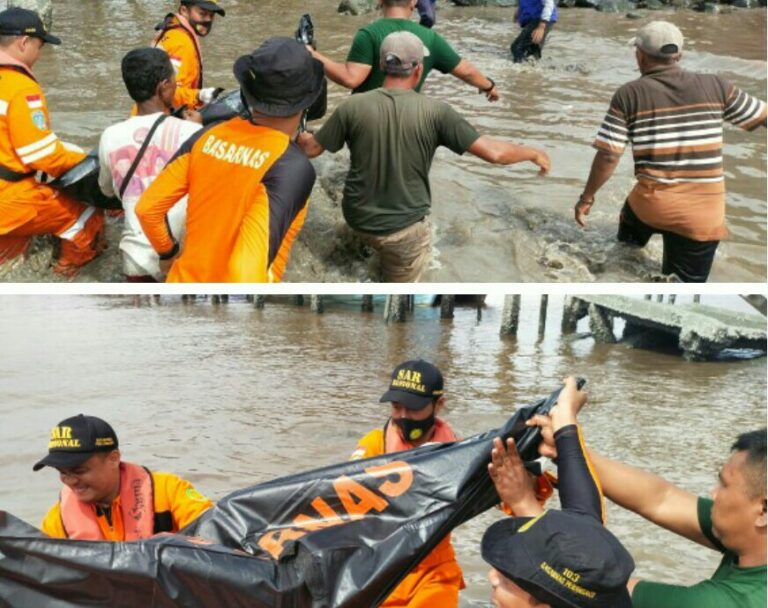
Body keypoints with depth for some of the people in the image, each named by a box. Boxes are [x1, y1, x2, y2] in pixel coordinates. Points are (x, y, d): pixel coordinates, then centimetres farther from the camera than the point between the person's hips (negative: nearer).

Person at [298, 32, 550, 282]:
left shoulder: (353, 106, -10)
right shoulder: (435, 111, -15)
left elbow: (312, 148, 2)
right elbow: (493, 152, -15)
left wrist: (299, 136, 26)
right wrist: (535, 153, 3)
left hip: (357, 217, 3)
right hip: (404, 228, -3)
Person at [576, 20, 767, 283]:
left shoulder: (628, 95, -4)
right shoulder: (715, 85, 0)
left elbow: (608, 156, -6)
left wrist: (587, 197, 6)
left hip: (650, 203, 0)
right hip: (703, 215, 0)